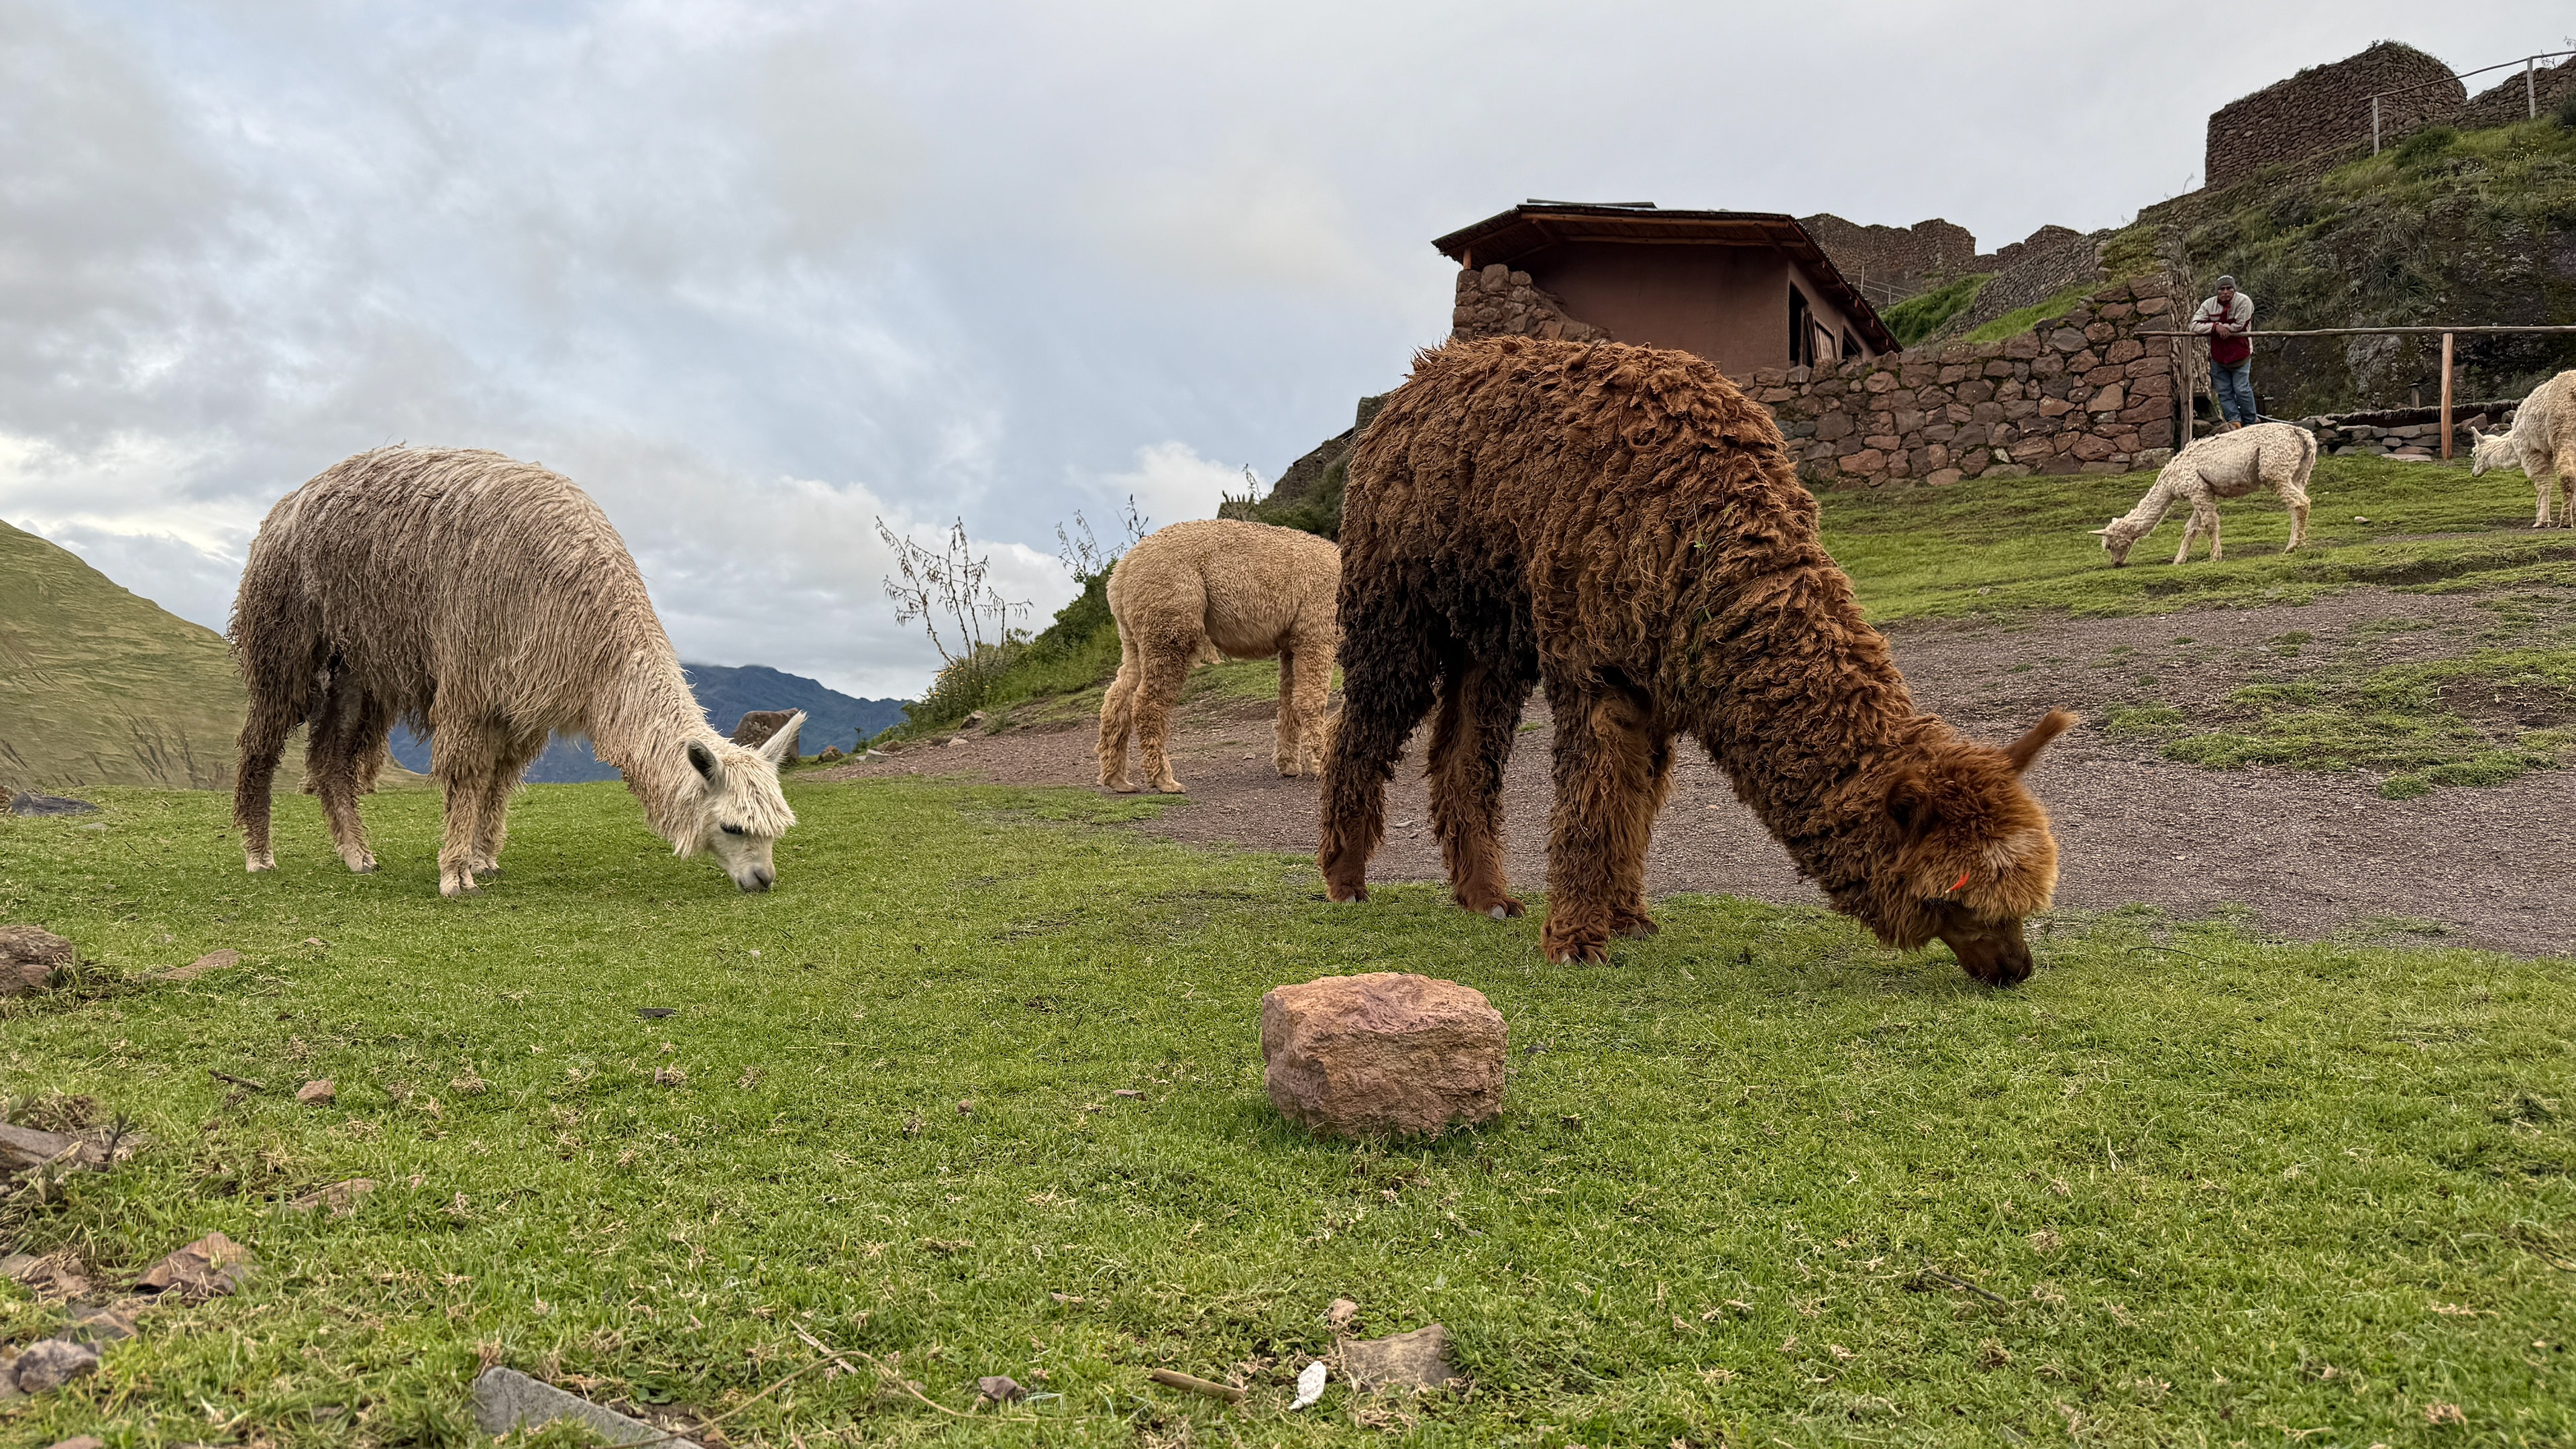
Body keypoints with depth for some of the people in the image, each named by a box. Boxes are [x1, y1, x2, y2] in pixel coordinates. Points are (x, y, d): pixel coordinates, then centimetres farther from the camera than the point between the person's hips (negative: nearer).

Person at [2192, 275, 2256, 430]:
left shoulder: (2243, 301, -13)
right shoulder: (2209, 305, -1)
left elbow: (2239, 326, -18)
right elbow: (2195, 325, -9)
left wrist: (2221, 327, -11)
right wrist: (2216, 327, -22)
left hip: (2239, 354, -4)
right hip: (2218, 357, 4)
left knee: (2242, 390, -3)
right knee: (2224, 392, 4)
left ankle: (2251, 421, 12)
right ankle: (2234, 421, 10)